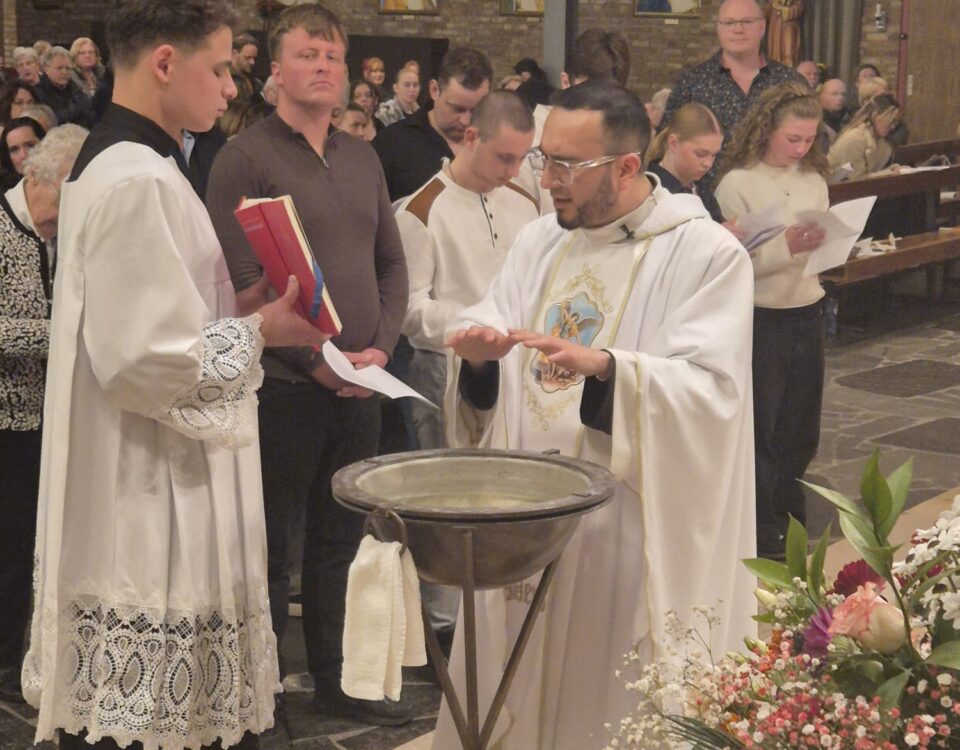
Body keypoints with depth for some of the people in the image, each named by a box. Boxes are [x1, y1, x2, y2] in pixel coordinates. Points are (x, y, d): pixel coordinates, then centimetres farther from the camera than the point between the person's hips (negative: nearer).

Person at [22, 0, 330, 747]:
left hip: (151, 487, 10)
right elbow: (147, 360, -24)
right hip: (145, 496, -10)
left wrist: (242, 316, 7)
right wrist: (256, 332, -11)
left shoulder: (127, 163, 11)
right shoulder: (136, 182, -21)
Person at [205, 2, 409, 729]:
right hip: (284, 386, -6)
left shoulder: (362, 157, 11)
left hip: (361, 385, 6)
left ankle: (332, 681, 28)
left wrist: (380, 346, -1)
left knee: (339, 542, 15)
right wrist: (316, 358, -15)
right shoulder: (245, 158, -7)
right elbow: (240, 282, -13)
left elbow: (393, 262, 14)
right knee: (275, 549, 3)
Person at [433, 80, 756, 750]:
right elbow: (489, 355, 9)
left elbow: (711, 391, -20)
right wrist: (478, 349, -15)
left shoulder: (707, 253, -10)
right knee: (512, 684, 14)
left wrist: (604, 367, -34)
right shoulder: (538, 241, 10)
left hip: (629, 527, -5)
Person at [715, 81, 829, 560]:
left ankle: (789, 525, 30)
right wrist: (788, 247, -27)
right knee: (761, 432, 3)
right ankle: (763, 537, 14)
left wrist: (824, 245, -12)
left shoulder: (814, 182, 7)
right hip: (759, 319, -5)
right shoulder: (736, 183, -10)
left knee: (800, 430, 14)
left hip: (806, 315, 6)